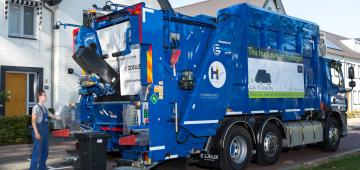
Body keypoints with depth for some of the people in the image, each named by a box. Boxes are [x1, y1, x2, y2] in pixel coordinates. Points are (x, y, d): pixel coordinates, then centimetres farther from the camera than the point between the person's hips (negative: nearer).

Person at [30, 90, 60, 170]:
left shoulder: (44, 108, 13)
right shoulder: (36, 107, -11)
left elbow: (49, 114, 33)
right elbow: (33, 121, -16)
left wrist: (57, 117, 46)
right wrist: (36, 133, -22)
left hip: (45, 132, 9)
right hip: (39, 132, -9)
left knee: (45, 151, 14)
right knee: (37, 152, -9)